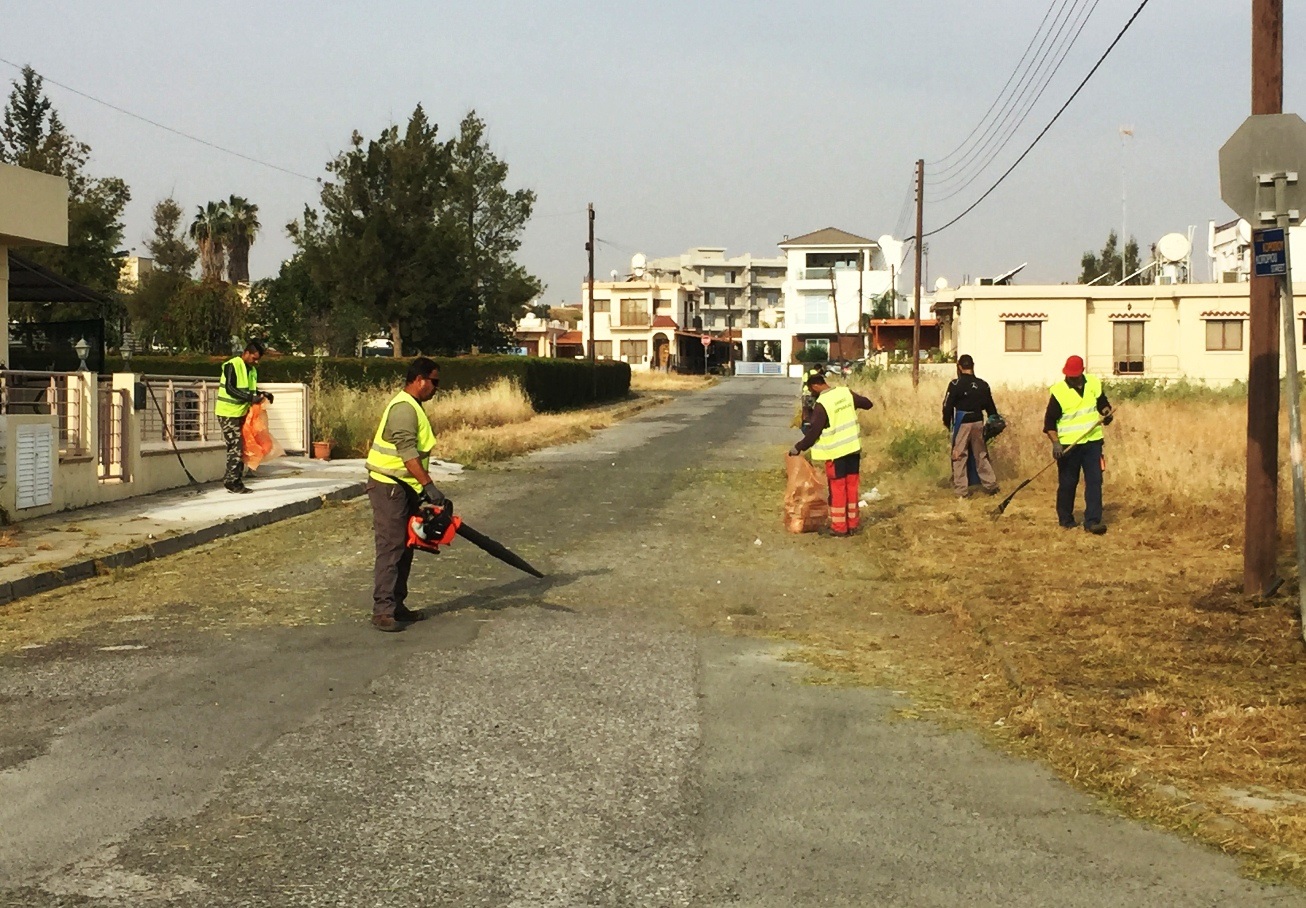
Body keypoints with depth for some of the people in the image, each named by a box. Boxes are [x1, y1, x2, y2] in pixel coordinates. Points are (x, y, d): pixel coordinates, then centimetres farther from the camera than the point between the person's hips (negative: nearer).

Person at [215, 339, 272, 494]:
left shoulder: (252, 370, 11)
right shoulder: (232, 366, -14)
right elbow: (230, 389, -22)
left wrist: (261, 394, 0)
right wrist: (251, 398, -28)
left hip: (241, 413, 8)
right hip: (228, 413, -8)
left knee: (240, 449, 8)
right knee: (235, 448, -11)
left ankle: (237, 483, 12)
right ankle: (231, 481, -6)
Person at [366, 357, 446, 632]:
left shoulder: (412, 407, 17)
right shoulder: (404, 408, -17)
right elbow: (408, 453, -26)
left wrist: (424, 490, 21)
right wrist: (429, 486, -30)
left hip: (404, 489, 11)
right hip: (389, 488, -11)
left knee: (404, 548, 13)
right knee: (391, 549, -12)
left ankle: (396, 605, 19)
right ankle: (382, 611, -12)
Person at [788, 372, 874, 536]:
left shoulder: (821, 404, -17)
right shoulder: (846, 393, 0)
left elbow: (813, 432, -17)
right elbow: (868, 404, 13)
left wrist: (798, 448, -6)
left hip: (835, 452, -6)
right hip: (853, 448, 6)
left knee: (838, 489, 3)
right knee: (852, 487, 12)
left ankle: (839, 527, 8)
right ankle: (852, 524, 18)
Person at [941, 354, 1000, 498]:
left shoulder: (955, 385, -12)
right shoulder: (983, 385, 3)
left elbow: (948, 405, -9)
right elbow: (990, 406, 10)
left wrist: (947, 422, 7)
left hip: (962, 423, -4)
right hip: (978, 422, 4)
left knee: (959, 456, 3)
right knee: (981, 455, 16)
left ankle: (962, 490, 3)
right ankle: (991, 485, 19)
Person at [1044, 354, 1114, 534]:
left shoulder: (1094, 384, 2)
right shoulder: (1059, 391, -9)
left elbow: (1103, 404, 16)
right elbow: (1050, 421, -8)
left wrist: (1107, 413, -7)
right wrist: (1055, 442, -19)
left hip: (1092, 441, 3)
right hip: (1068, 445, -3)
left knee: (1094, 481, -4)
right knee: (1067, 484, 5)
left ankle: (1092, 521, -4)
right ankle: (1066, 520, 21)